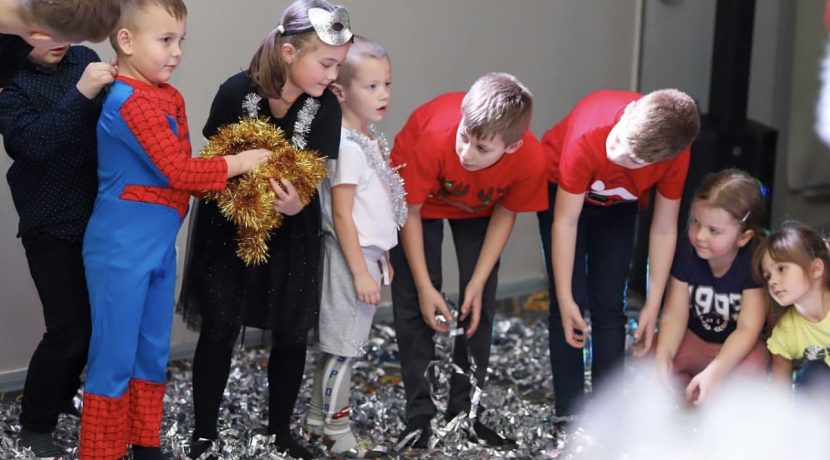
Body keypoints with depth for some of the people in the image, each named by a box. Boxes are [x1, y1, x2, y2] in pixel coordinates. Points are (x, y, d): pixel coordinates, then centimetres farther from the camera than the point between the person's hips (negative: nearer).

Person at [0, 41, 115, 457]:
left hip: (98, 217, 5)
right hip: (51, 227, -5)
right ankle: (35, 425, 16)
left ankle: (64, 393, 39)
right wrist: (81, 93, -36)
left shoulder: (85, 59, 2)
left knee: (95, 318, 14)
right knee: (68, 328, -3)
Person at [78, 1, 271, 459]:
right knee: (115, 357, 0)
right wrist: (241, 162, -11)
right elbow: (178, 170, -22)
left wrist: (218, 181, -4)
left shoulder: (168, 98, 9)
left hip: (159, 245, 9)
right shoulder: (132, 103, -20)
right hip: (121, 249, -9)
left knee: (153, 352, 17)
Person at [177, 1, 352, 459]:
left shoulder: (326, 107, -15)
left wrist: (296, 202, -34)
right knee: (219, 330, 0)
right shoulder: (237, 91, -19)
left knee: (291, 334, 9)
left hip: (291, 232, 2)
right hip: (228, 226, -2)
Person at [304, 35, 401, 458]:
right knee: (342, 347, 0)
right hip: (351, 257, -9)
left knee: (339, 344, 16)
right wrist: (361, 272, -18)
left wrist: (380, 257, 19)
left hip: (366, 253, 9)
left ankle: (318, 419, 27)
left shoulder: (369, 138, 9)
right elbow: (341, 216, -20)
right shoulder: (349, 147, -19)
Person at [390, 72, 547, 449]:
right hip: (420, 196, -2)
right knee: (413, 304, -8)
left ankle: (464, 412, 11)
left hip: (478, 208, 2)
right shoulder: (435, 139, -42)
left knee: (479, 305, -1)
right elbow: (410, 212, -25)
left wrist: (477, 284, -15)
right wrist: (425, 287, -23)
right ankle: (420, 416, 1)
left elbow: (505, 214, -14)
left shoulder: (530, 160, -35)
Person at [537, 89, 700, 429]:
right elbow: (565, 221, -31)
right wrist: (565, 299, -26)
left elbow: (664, 229, -19)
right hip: (562, 188, -2)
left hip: (618, 205, 2)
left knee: (609, 304, -3)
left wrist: (652, 305, -16)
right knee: (571, 301, -10)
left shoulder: (675, 156, -32)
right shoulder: (587, 136, -41)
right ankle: (568, 412, -2)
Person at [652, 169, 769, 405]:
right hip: (694, 339, 3)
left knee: (750, 370, -36)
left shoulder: (755, 261, -26)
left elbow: (748, 328, -28)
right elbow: (674, 315, -17)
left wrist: (715, 371, -43)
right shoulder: (685, 251, -16)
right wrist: (663, 356, -37)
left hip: (738, 347, -3)